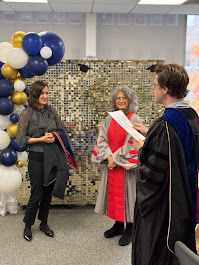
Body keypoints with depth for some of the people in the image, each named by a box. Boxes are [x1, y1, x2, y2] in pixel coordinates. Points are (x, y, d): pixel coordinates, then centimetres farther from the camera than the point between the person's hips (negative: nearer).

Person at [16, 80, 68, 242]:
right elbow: (21, 139, -7)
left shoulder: (52, 111, 6)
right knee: (37, 195, 0)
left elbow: (62, 130, 12)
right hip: (37, 158, -4)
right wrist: (41, 139, -16)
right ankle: (28, 225, 22)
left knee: (48, 193, 12)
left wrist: (54, 136, -10)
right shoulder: (27, 113, -6)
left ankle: (44, 223, 30)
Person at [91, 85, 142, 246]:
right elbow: (102, 140, 4)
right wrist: (109, 157, -11)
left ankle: (130, 229, 17)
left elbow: (133, 144, -14)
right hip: (111, 165, 5)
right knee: (114, 194, 12)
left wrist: (116, 159, -14)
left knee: (126, 194, 2)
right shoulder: (109, 120, 7)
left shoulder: (135, 120, -8)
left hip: (127, 166, -5)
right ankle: (119, 225, 29)